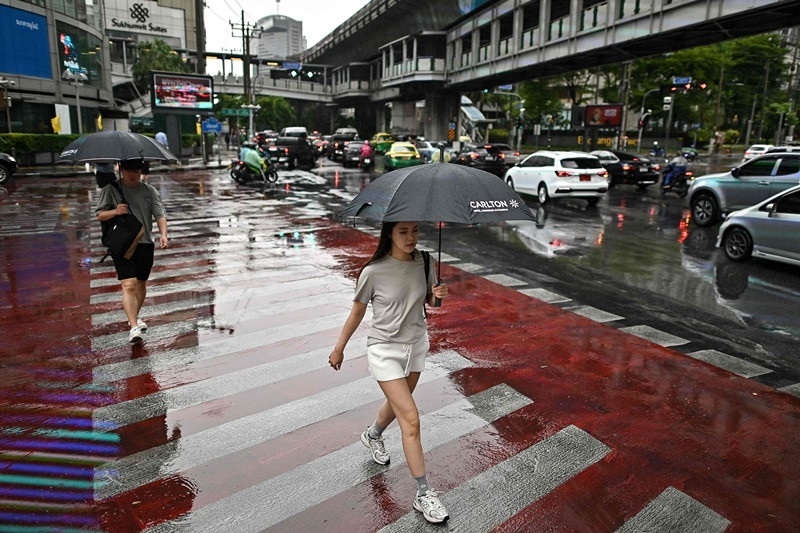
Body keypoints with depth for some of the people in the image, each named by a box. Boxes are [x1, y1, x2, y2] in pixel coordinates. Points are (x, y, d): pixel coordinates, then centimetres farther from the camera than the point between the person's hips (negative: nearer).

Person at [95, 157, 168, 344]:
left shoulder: (150, 191, 6)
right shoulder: (110, 189, 2)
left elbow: (160, 215, 0)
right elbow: (100, 215, 5)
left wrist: (163, 234, -18)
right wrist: (115, 211, -16)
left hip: (145, 243, 3)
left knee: (141, 283, 15)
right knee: (128, 285, -14)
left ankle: (135, 316, 37)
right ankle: (133, 328, -18)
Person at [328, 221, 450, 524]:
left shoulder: (424, 264, -7)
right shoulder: (373, 272, -19)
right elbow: (357, 311, -6)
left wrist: (437, 295, -16)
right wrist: (339, 349, 3)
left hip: (416, 346, 5)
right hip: (385, 350, -5)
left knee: (398, 405, 24)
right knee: (411, 419, -8)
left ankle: (372, 436, 57)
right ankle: (424, 494, 7)